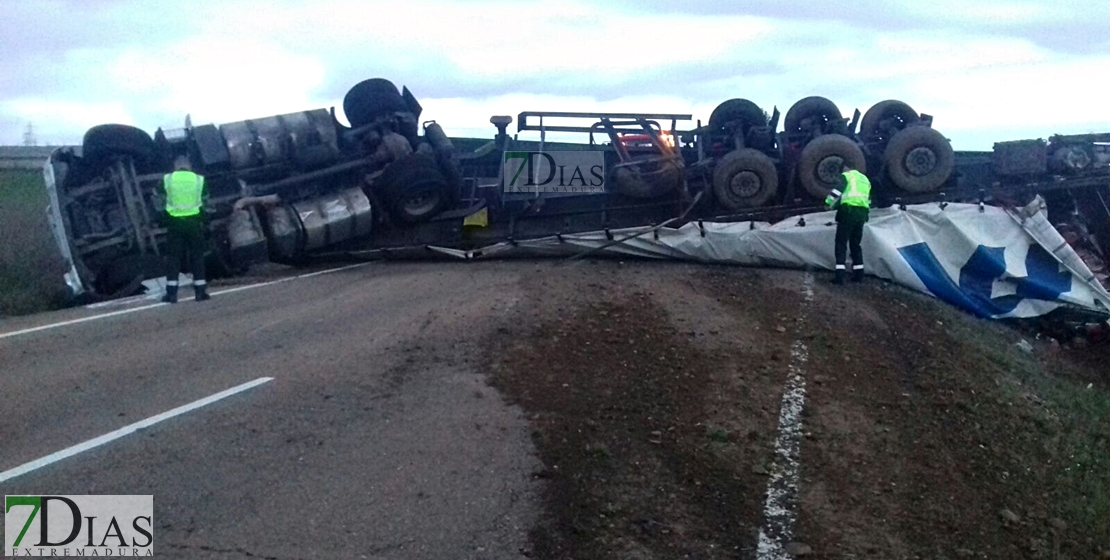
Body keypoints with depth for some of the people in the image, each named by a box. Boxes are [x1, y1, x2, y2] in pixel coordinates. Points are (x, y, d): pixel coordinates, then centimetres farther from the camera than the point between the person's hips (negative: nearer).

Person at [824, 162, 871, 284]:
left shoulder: (846, 176, 3)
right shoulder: (865, 179, 25)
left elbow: (836, 192, -9)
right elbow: (868, 200, 25)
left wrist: (829, 203, 2)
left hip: (848, 211, -7)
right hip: (862, 213, 7)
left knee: (841, 243, -6)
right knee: (856, 244, 16)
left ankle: (840, 275, -15)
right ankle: (858, 274, 14)